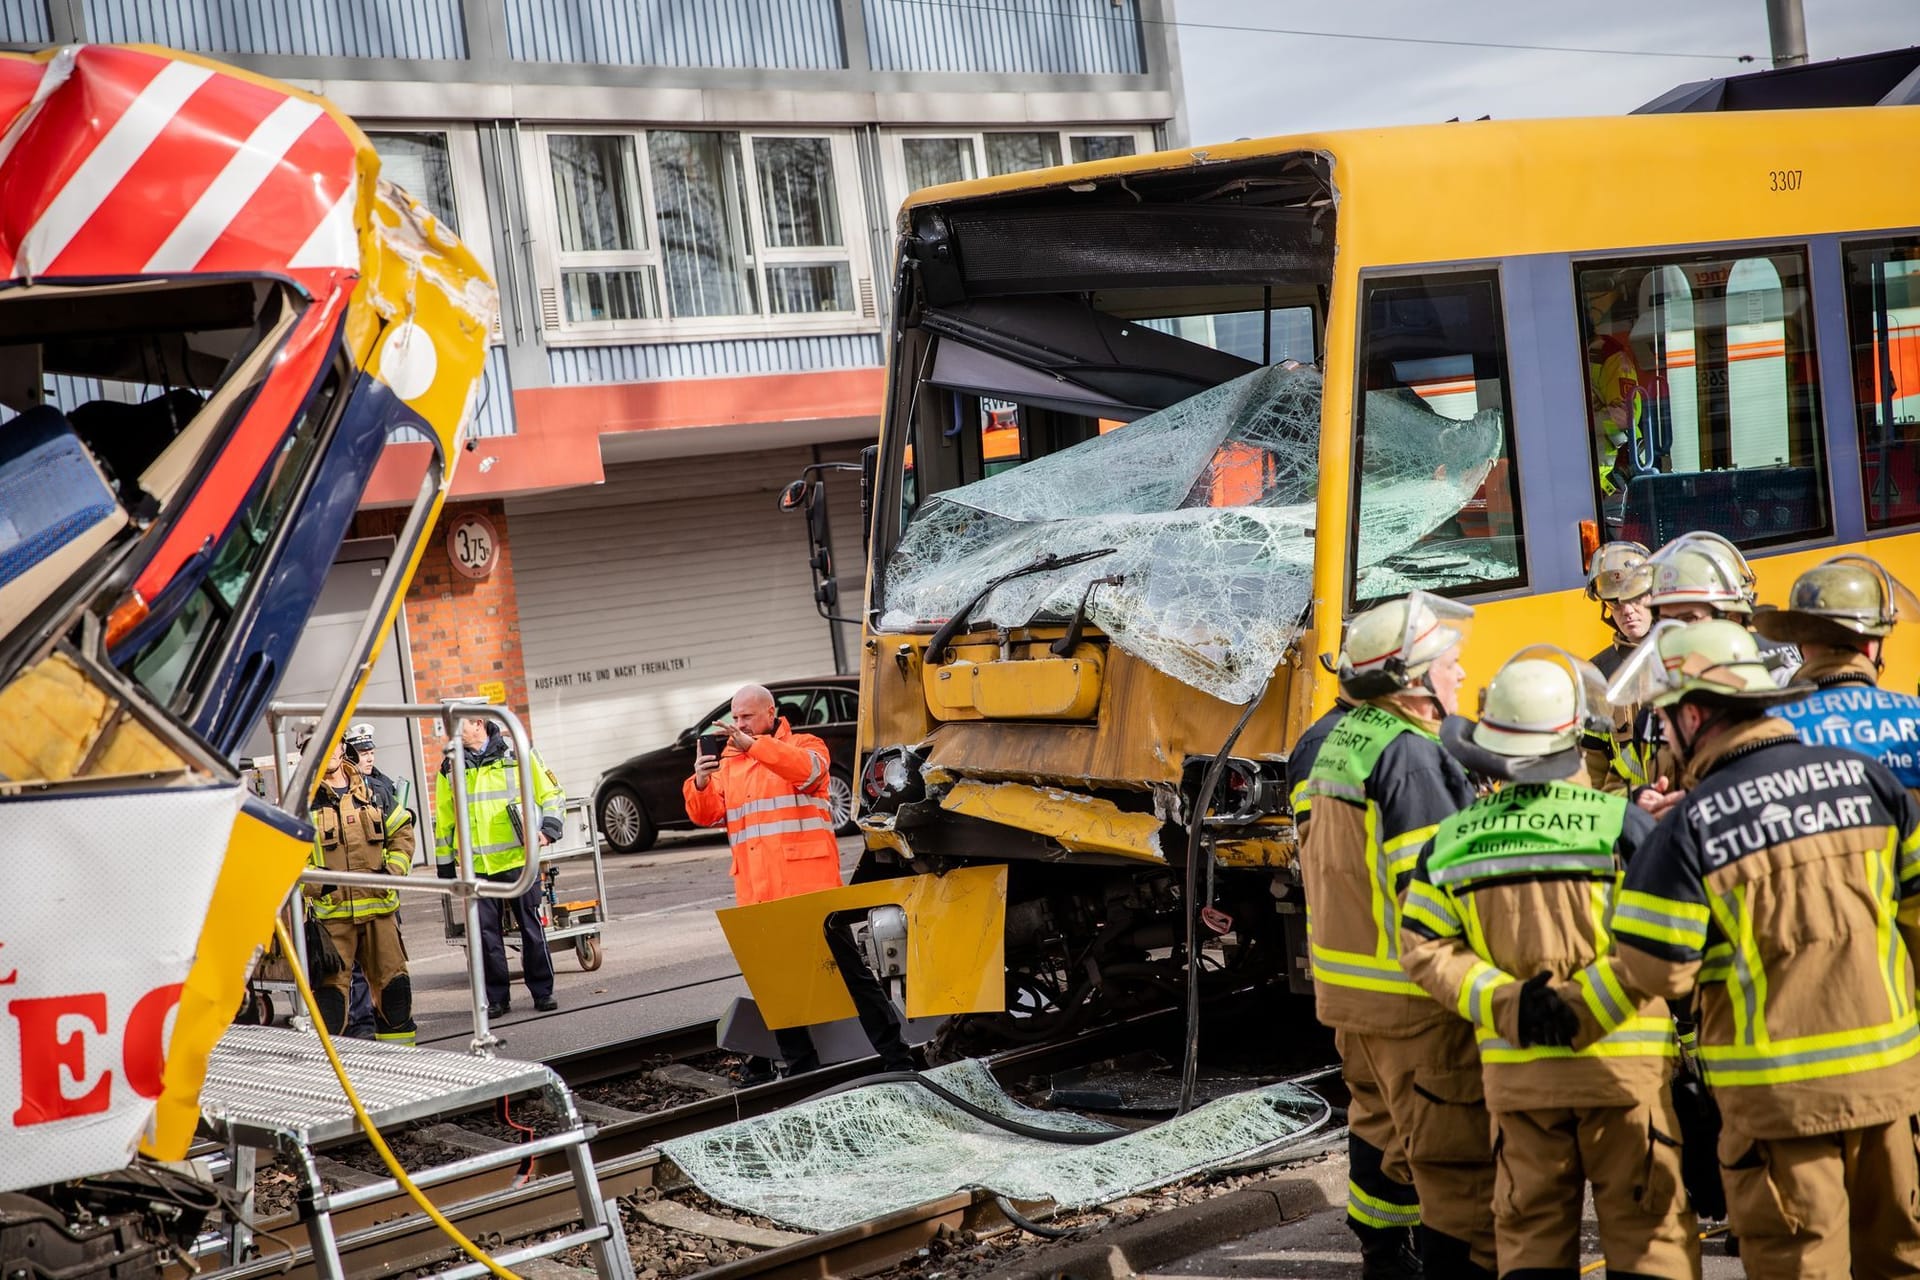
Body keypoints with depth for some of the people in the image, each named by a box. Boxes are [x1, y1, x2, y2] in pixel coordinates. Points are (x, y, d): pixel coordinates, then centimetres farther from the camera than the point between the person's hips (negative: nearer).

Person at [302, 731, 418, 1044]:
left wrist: (393, 869, 2)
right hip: (331, 911, -3)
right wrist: (313, 881, -17)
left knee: (392, 978, 7)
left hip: (378, 905, 3)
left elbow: (402, 832, 18)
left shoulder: (372, 790, 11)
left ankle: (400, 1046, 19)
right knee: (331, 984, -3)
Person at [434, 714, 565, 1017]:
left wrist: (549, 828, -8)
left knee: (531, 926, 2)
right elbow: (444, 820, 15)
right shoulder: (451, 766, 8)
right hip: (477, 865, 2)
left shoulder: (517, 753, 2)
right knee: (486, 932, 2)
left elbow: (551, 793, 7)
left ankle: (542, 991, 13)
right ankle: (497, 998, 11)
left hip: (519, 858, -2)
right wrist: (445, 865, 13)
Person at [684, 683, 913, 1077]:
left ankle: (896, 1058, 3)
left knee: (850, 972, -2)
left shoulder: (804, 746, 3)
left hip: (809, 886, -5)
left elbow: (808, 768, -21)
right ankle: (801, 1066, 19)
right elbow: (706, 814, 7)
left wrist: (753, 745, -30)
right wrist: (700, 783, -14)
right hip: (758, 894, 5)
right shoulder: (728, 763, 17)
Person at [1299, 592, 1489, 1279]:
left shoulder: (1339, 743, 8)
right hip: (1412, 994, -10)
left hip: (1346, 985, 10)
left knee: (1383, 1127, 21)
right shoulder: (1410, 758, -20)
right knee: (1454, 1151, -4)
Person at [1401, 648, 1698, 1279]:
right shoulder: (1618, 823, -10)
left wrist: (1506, 1001, -7)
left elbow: (1424, 947, -1)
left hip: (1514, 1071, 3)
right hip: (1618, 1063, -3)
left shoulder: (1453, 840, 3)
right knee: (1646, 1229, 5)